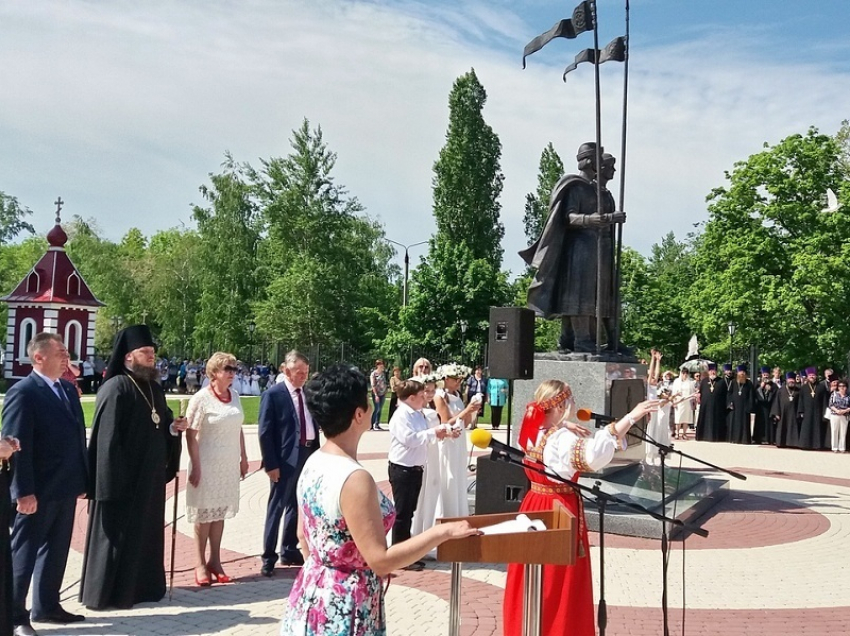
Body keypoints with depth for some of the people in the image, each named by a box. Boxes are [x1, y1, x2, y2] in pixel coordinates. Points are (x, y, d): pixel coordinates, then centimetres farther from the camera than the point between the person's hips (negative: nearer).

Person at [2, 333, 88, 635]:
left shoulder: (69, 389, 10)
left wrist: (83, 479, 12)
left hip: (65, 488, 8)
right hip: (38, 492, -8)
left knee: (56, 551, 17)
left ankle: (46, 606, 31)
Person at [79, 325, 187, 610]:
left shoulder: (154, 389, 12)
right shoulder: (115, 388, -14)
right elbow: (108, 438, -19)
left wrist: (174, 427, -3)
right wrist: (114, 480, -22)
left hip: (150, 476, 8)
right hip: (122, 476, -8)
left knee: (147, 531, 13)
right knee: (119, 533, 0)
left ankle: (142, 586, 24)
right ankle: (107, 592, 11)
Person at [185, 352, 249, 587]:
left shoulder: (235, 396, 5)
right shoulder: (201, 398, -13)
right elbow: (191, 434, -14)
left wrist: (243, 458, 13)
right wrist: (196, 466, -17)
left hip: (229, 464, 5)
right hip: (207, 464, -5)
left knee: (220, 513, 13)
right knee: (204, 514, 6)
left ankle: (215, 561, 23)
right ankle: (201, 563, 18)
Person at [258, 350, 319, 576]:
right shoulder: (273, 395, -11)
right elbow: (265, 432, -13)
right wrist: (271, 464, -16)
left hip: (308, 455, 7)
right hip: (285, 459, -6)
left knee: (297, 506, 16)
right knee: (277, 508, 2)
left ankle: (289, 551, 28)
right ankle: (269, 558, 11)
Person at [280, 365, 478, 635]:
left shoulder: (313, 464, -1)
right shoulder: (354, 478, -26)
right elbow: (380, 561, -24)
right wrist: (443, 531, -20)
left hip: (312, 595, 8)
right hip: (344, 608, -8)